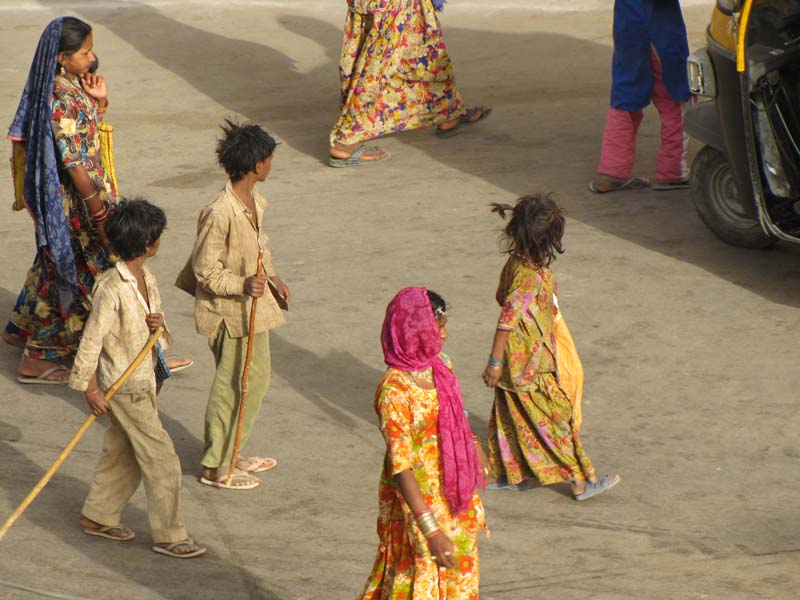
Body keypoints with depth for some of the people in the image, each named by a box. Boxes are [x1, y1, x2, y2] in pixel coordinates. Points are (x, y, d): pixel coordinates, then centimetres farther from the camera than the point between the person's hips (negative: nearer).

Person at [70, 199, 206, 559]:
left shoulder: (147, 280, 4)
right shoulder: (111, 288, -24)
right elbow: (92, 339, -20)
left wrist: (158, 326, -10)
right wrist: (90, 390, -17)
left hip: (144, 380, 9)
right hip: (124, 387, -9)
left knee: (122, 454, 20)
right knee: (162, 461, -2)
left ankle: (98, 516, 35)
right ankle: (169, 536, 8)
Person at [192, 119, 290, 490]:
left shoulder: (256, 202, 3)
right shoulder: (219, 214, -26)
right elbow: (205, 270, -21)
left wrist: (270, 276, 13)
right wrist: (243, 285, -32)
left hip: (252, 308, 10)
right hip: (227, 312, -10)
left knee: (256, 379, 18)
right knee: (232, 386, -1)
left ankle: (230, 454, 32)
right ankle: (215, 466, 12)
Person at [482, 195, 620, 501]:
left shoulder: (516, 262, -1)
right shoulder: (530, 276, -29)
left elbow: (502, 296, 15)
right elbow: (507, 320, -28)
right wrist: (495, 363, -21)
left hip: (517, 363, 9)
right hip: (530, 367, -9)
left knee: (512, 418, 20)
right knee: (558, 418, 3)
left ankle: (507, 474, 33)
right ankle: (581, 482, 13)